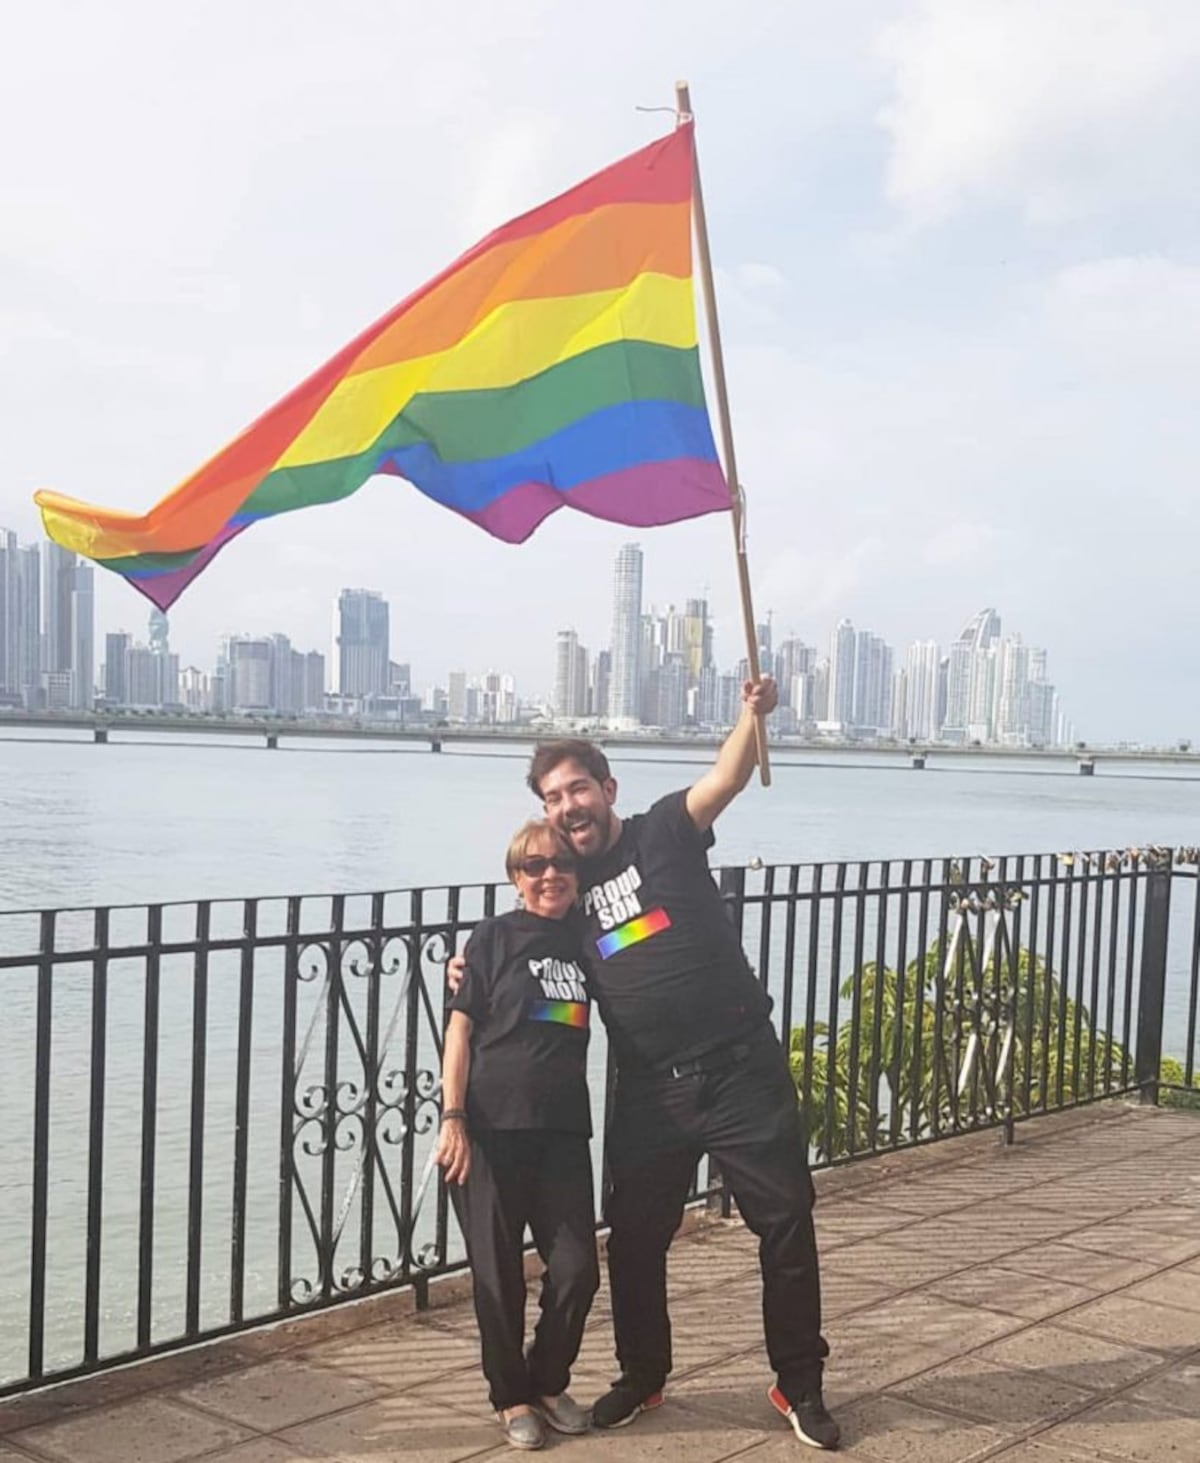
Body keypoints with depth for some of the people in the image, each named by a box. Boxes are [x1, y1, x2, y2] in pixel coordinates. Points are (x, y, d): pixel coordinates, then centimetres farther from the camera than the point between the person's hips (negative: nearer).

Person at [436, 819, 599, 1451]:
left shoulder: (583, 939, 10)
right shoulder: (495, 935, -2)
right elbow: (461, 1027, -5)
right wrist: (452, 1118, -12)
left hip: (563, 1128, 4)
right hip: (492, 1128, -4)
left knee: (576, 1267, 2)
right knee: (498, 1273, 4)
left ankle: (548, 1383, 25)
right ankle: (511, 1398, 22)